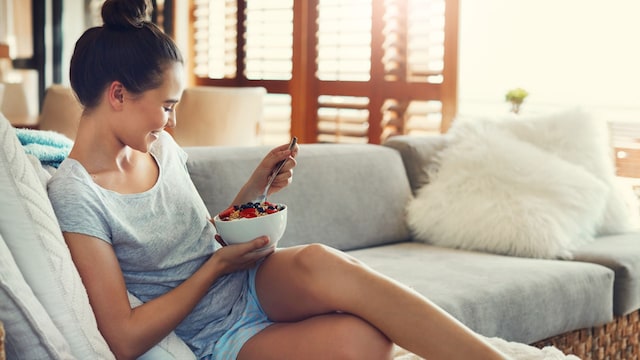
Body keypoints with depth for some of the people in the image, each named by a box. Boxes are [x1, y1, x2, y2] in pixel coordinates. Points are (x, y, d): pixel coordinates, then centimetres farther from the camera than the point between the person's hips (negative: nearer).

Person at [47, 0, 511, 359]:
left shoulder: (160, 147, 6)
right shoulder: (74, 196, -15)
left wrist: (255, 187, 2)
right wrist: (217, 265, -11)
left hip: (255, 285, 6)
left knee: (318, 260, -31)